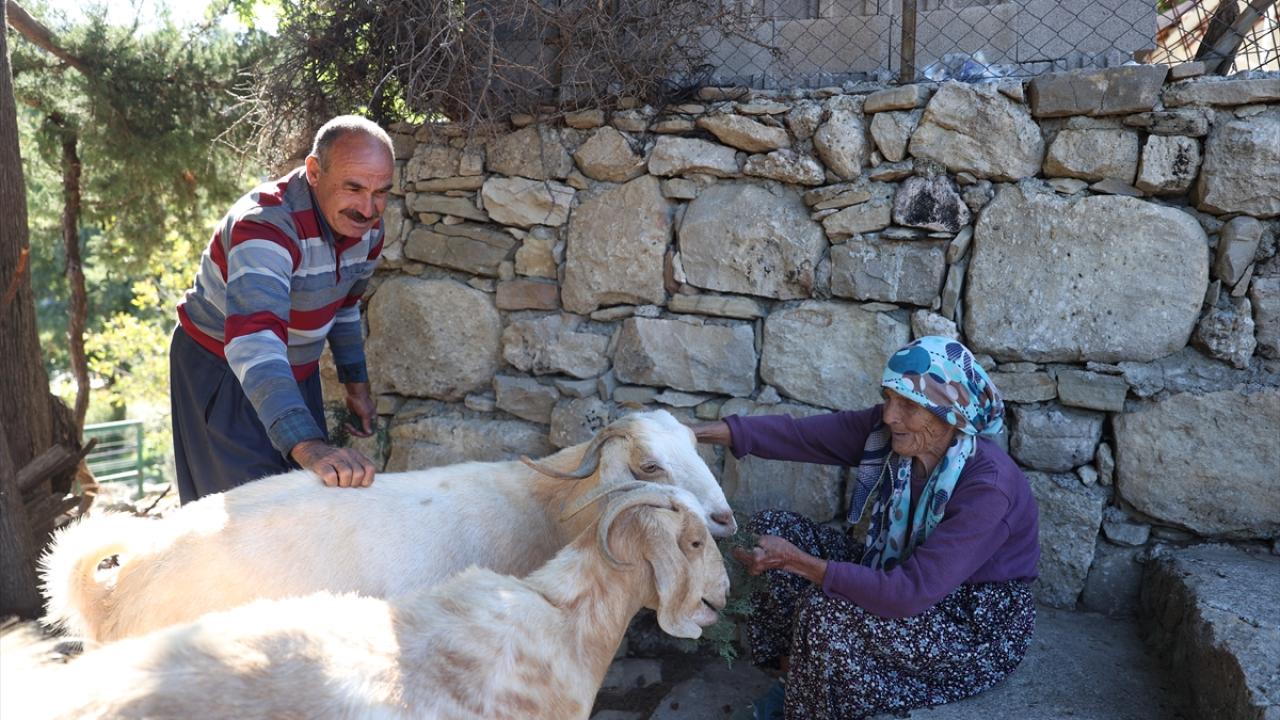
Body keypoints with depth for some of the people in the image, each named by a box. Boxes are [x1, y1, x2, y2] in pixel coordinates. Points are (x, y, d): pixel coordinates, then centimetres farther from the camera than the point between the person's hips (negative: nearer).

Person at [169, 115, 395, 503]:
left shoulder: (365, 224, -10)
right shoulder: (266, 223, -34)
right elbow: (253, 337, -49)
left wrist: (356, 383, 13)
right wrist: (306, 443, -61)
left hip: (296, 371, 7)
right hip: (223, 369, -6)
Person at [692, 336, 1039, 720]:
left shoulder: (987, 486, -33)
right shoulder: (884, 431, -14)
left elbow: (910, 593, -36)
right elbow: (798, 433, -17)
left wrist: (796, 560, -36)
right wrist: (702, 432, -29)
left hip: (980, 625, -7)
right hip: (902, 574, 7)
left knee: (826, 613, -30)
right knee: (772, 529, -7)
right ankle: (795, 683, 7)